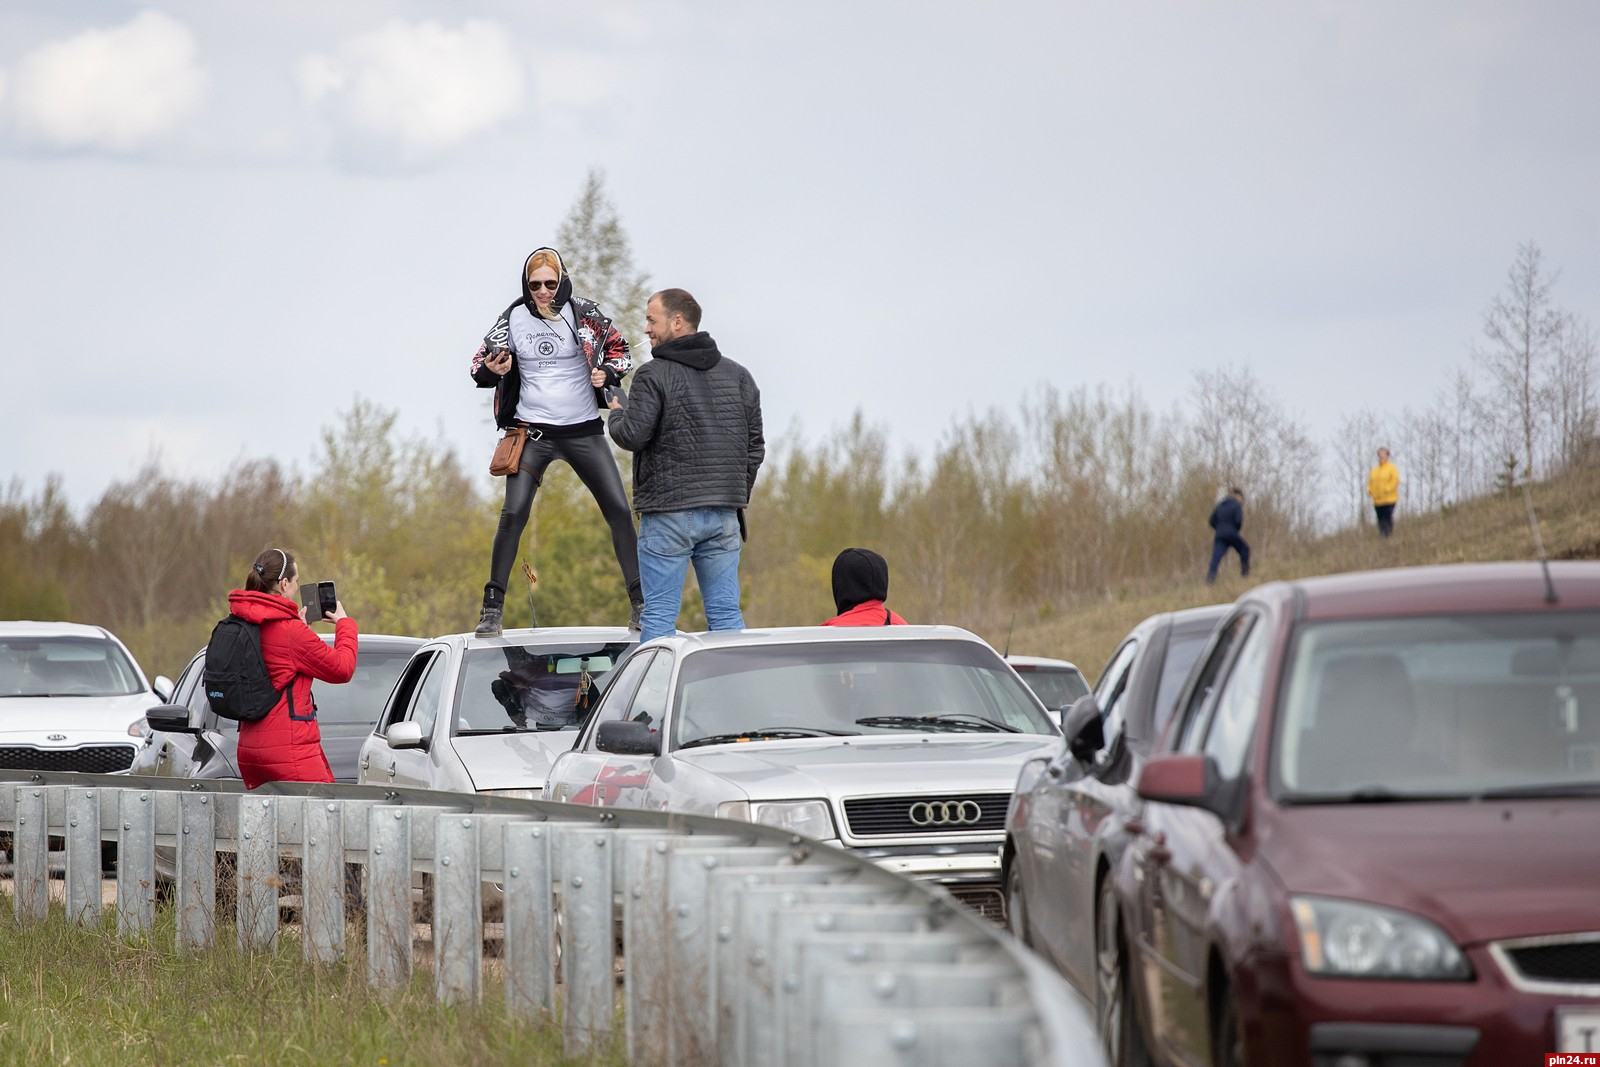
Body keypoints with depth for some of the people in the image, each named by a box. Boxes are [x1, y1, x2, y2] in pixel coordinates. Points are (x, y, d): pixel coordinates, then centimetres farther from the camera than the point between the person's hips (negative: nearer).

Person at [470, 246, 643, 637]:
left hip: (584, 431, 1)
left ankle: (641, 605, 3)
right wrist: (492, 370, -17)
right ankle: (492, 607, -7)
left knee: (619, 510, -3)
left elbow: (619, 349, 9)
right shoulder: (513, 319, -1)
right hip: (533, 432, -1)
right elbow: (481, 365, 7)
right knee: (513, 513, -13)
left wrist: (606, 374, -12)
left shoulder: (584, 315, -3)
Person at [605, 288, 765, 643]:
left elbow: (633, 436, -13)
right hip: (723, 518, 5)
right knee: (726, 614, 6)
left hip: (669, 512, -5)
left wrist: (617, 414, 8)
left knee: (658, 615, -2)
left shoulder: (654, 376, -7)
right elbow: (755, 446, 14)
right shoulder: (738, 375, 13)